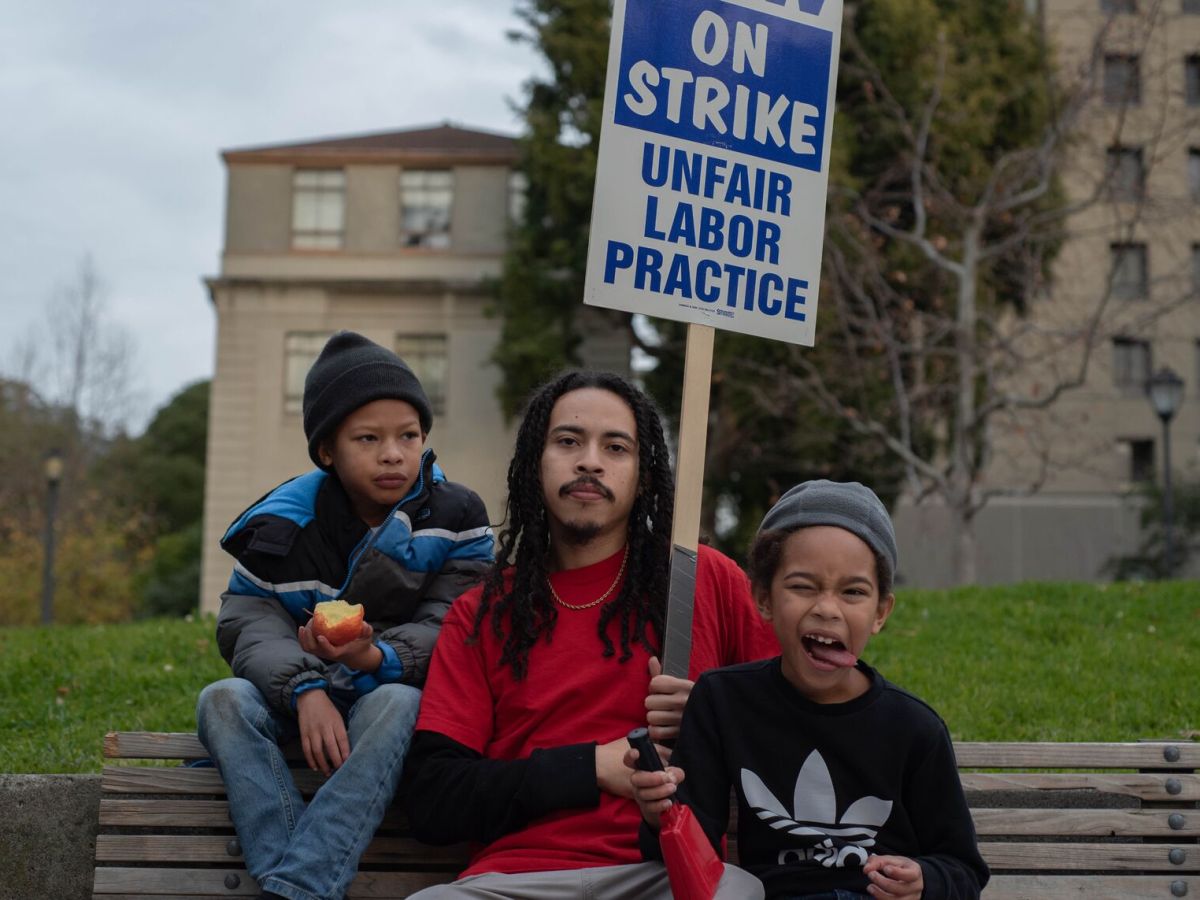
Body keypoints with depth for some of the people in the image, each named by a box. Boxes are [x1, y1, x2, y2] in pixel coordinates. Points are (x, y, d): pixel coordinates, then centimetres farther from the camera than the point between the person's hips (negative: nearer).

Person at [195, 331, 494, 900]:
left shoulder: (456, 518, -4)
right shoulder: (281, 522, -1)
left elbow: (446, 633, -11)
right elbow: (250, 624, -9)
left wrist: (375, 658, -34)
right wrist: (305, 690, -29)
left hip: (393, 691, -2)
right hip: (296, 700, 2)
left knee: (396, 703, -36)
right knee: (224, 700, -27)